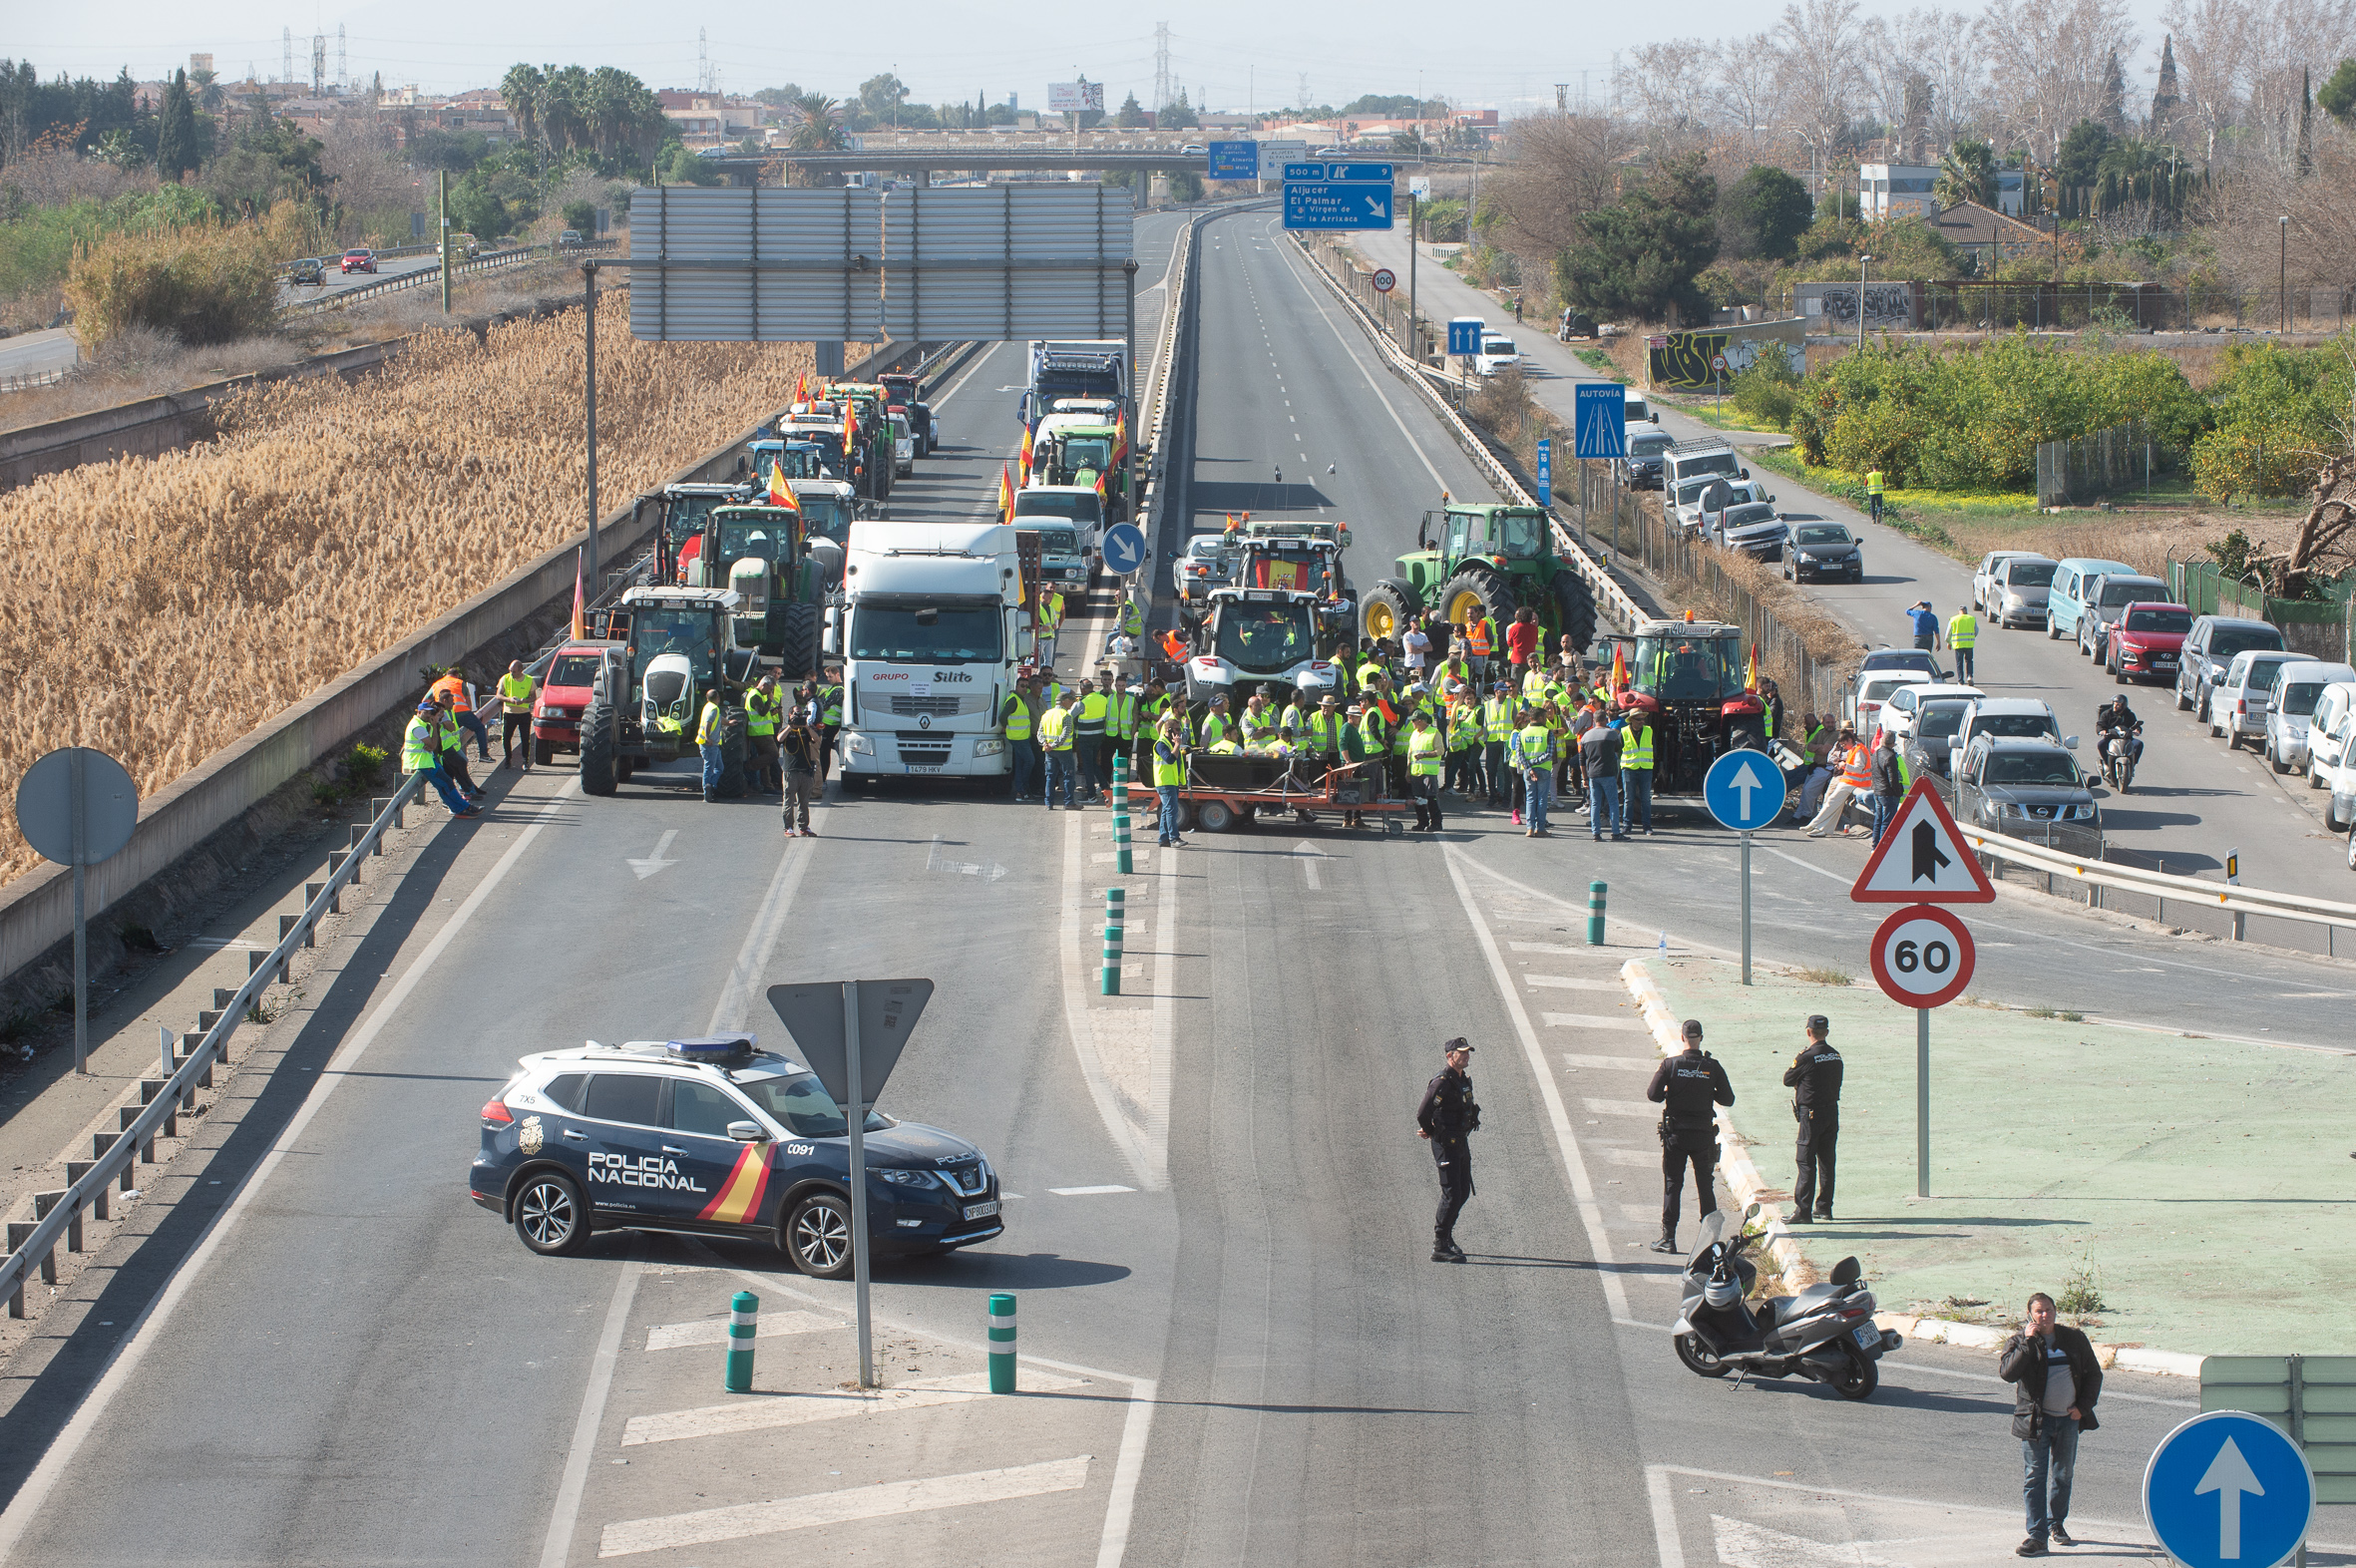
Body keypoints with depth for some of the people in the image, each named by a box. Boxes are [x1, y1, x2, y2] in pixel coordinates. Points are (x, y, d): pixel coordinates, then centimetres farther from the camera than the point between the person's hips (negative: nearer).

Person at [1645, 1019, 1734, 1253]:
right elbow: (1728, 1099, -1)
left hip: (1675, 1134, -1)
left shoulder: (1671, 1065, -9)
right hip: (1703, 1134, 1)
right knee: (1705, 1186, 10)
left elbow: (1653, 1094, -10)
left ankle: (1668, 1238, 2)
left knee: (1672, 1185, 5)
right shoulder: (1712, 1067, -5)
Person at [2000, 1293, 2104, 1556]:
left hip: (2068, 1419, 3)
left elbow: (2093, 1373, 14)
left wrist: (2083, 1406, 2)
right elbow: (2007, 1372, -19)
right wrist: (2028, 1342, -19)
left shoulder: (2074, 1339, 6)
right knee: (2034, 1477, -7)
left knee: (2063, 1475, 14)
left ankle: (2056, 1524, 31)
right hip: (2036, 1420, -3)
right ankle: (2037, 1535, -7)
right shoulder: (2019, 1342, -2)